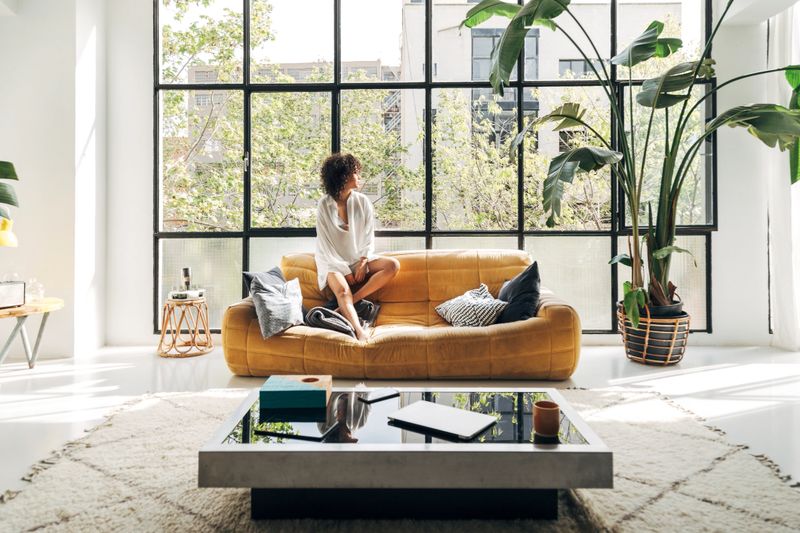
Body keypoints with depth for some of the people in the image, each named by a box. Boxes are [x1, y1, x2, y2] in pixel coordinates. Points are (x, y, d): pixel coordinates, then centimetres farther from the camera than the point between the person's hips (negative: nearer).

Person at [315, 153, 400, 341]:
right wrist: (345, 271, -16)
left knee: (393, 265, -20)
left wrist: (364, 261, -14)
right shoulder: (324, 205, -10)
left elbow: (369, 237, 4)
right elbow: (325, 244, -10)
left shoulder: (363, 202, 0)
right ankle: (360, 333, -49)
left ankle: (348, 303, -22)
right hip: (333, 262, -4)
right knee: (343, 291, -33)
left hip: (359, 259, 4)